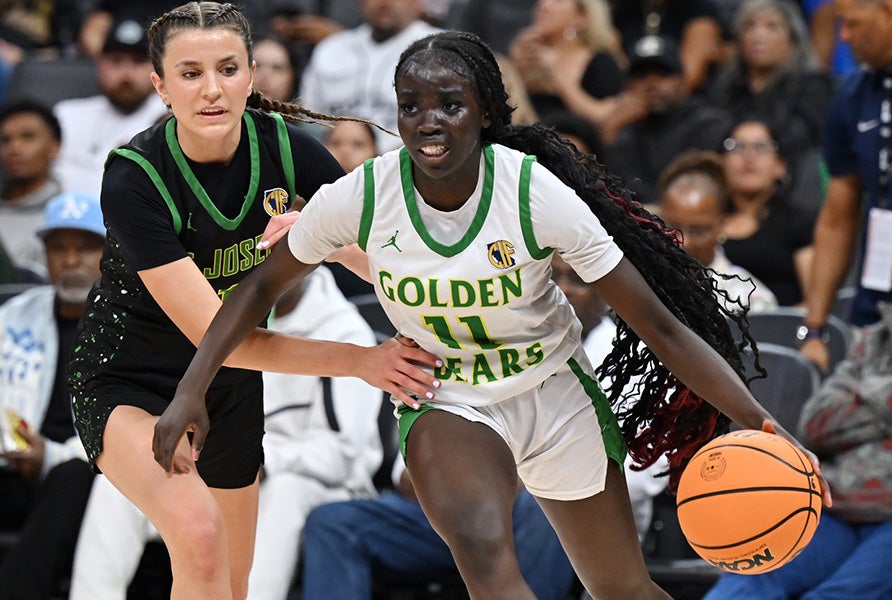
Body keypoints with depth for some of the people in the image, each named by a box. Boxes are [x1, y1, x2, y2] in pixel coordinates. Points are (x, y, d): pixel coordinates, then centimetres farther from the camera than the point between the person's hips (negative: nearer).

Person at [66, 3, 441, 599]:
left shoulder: (288, 149, -15)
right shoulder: (134, 179, -28)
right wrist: (360, 360, -33)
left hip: (232, 389, 6)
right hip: (127, 383, -5)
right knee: (198, 532, -33)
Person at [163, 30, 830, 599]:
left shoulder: (537, 195, -24)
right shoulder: (358, 198, -20)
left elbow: (660, 325, -22)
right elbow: (263, 285, -1)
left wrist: (759, 421, -30)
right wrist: (191, 391, -8)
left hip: (554, 391, 1)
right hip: (447, 405, 0)